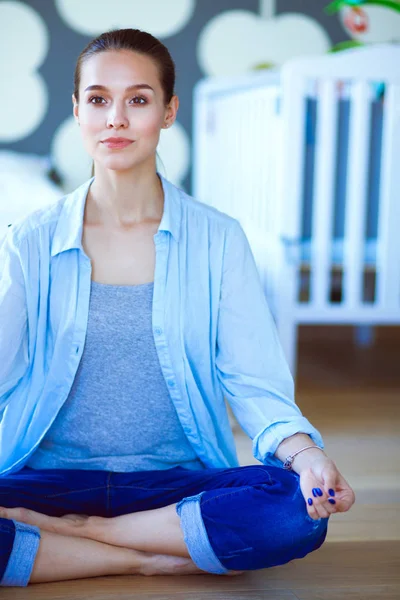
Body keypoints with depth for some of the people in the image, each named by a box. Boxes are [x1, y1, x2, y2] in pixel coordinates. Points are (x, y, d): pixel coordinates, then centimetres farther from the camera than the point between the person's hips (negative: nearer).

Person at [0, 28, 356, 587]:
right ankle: (149, 557, -14)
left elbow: (254, 381, -3)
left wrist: (303, 451, -24)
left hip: (178, 482, 1)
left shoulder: (218, 240, 3)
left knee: (298, 508, -29)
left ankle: (65, 531, -14)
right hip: (52, 475, 0)